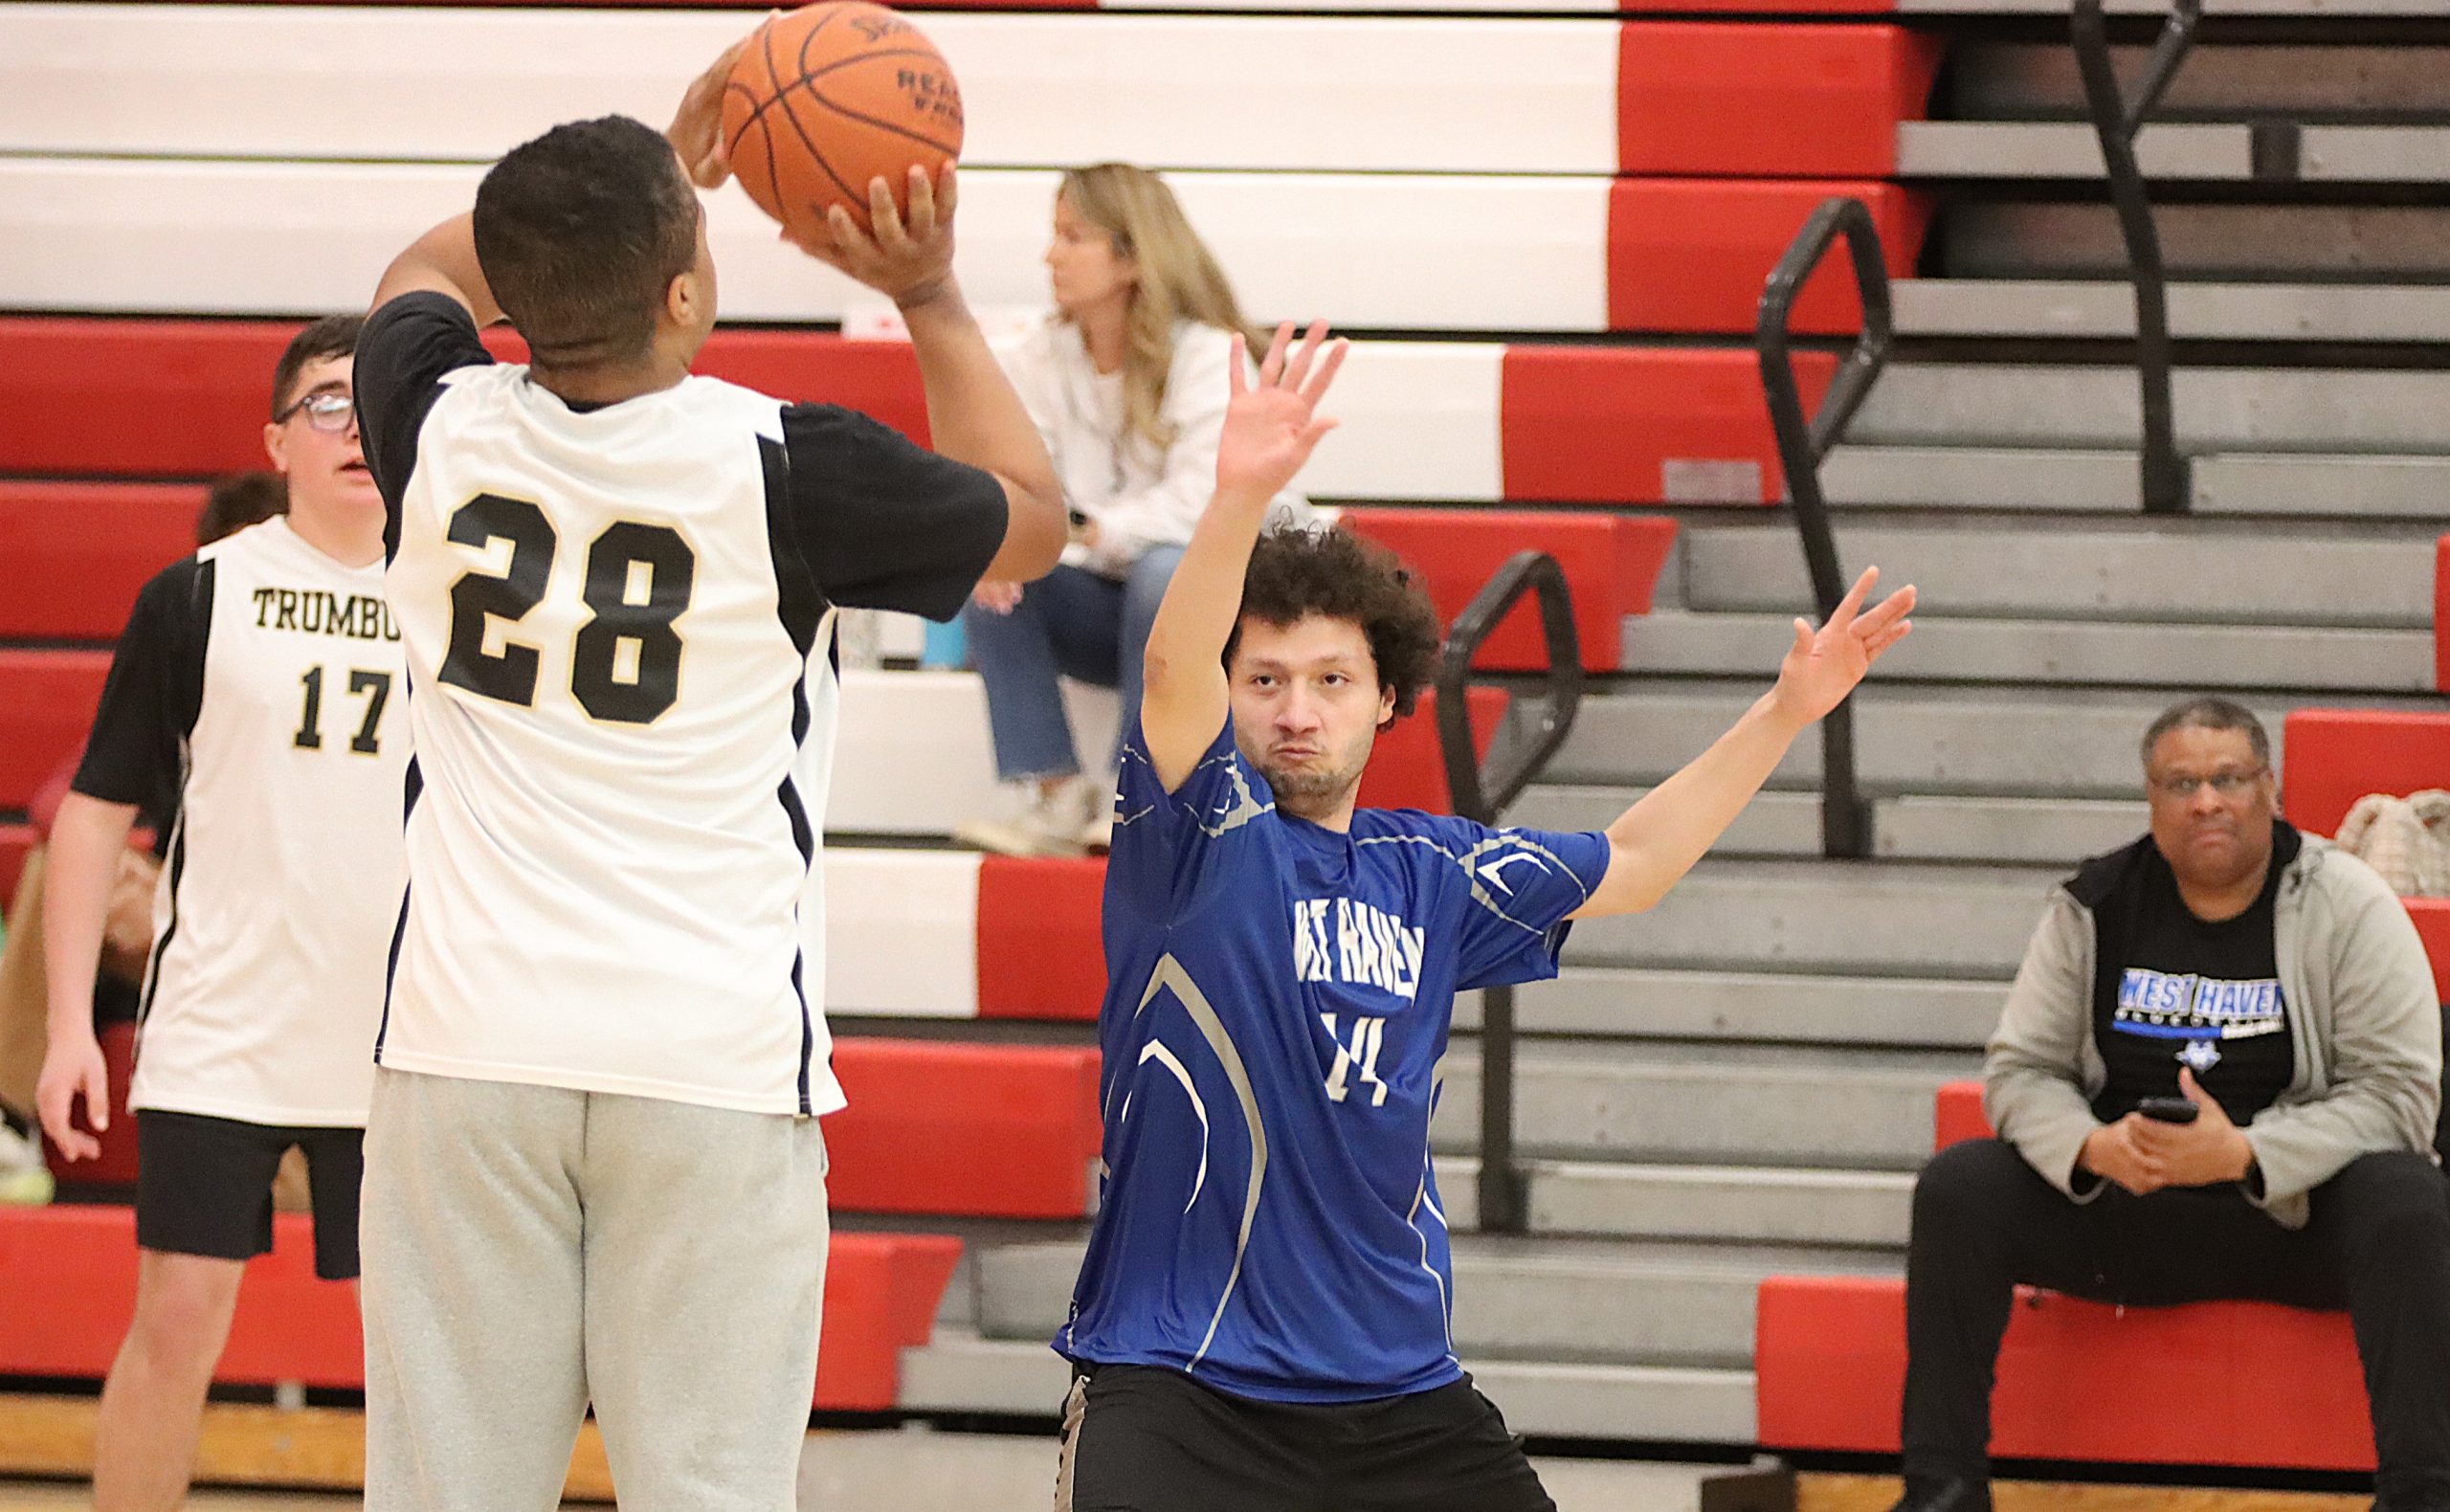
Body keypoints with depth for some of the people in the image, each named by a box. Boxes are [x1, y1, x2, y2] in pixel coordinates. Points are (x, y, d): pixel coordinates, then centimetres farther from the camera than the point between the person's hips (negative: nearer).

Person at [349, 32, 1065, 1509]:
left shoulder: (440, 429, 0)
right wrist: (930, 299, 16)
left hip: (467, 1048, 3)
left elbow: (431, 273, 27)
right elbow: (1033, 517, 13)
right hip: (713, 1067, -3)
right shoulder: (791, 471, -9)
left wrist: (657, 166, 29)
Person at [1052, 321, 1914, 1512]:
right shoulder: (1202, 832, -5)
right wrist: (1238, 497, -43)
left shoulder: (1429, 873, 12)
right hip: (1178, 1387, -6)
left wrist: (1784, 713, 22)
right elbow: (1173, 669, -26)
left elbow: (1627, 865, 28)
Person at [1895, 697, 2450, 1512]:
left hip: (2294, 1217, -3)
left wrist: (2243, 1154, -25)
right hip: (2122, 1211, 3)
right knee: (1957, 1187, -18)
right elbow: (2020, 1070, 5)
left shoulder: (2345, 905, -6)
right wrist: (2092, 1147, -19)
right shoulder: (2093, 908, 2)